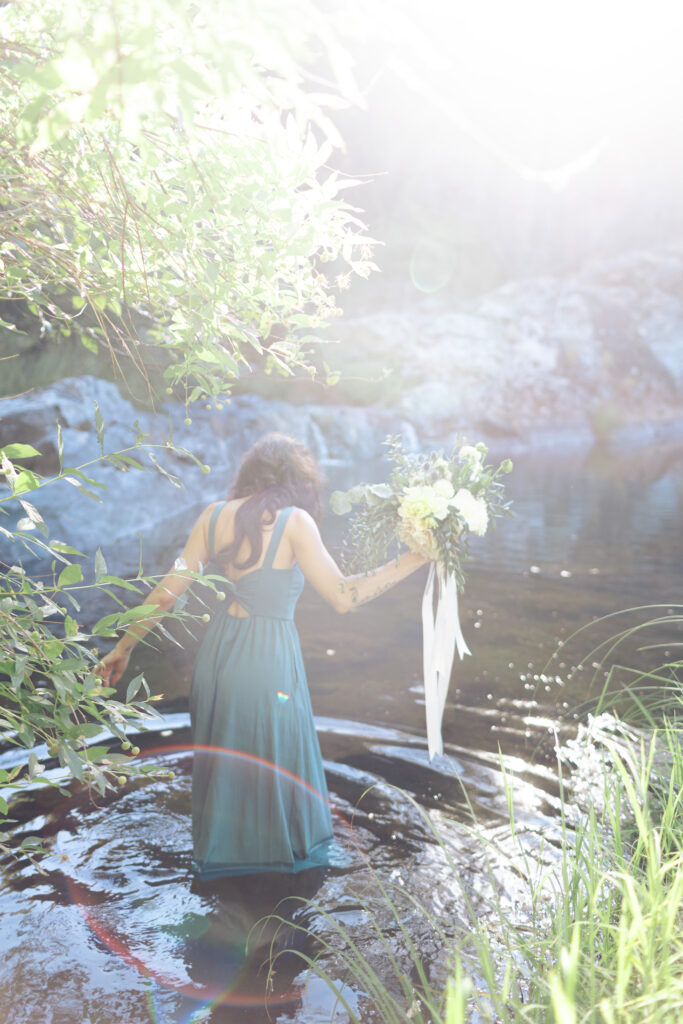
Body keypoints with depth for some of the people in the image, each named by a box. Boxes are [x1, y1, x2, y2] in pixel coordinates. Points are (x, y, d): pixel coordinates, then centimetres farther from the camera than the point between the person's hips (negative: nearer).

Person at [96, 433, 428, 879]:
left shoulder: (214, 516, -1)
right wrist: (413, 559, -11)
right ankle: (290, 847, 38)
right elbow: (343, 597, -16)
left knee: (224, 754, 24)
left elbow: (169, 590, -1)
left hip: (220, 648, 5)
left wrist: (124, 646, 9)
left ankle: (218, 855, 43)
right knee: (277, 754, 17)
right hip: (268, 657, -5)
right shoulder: (294, 521, -14)